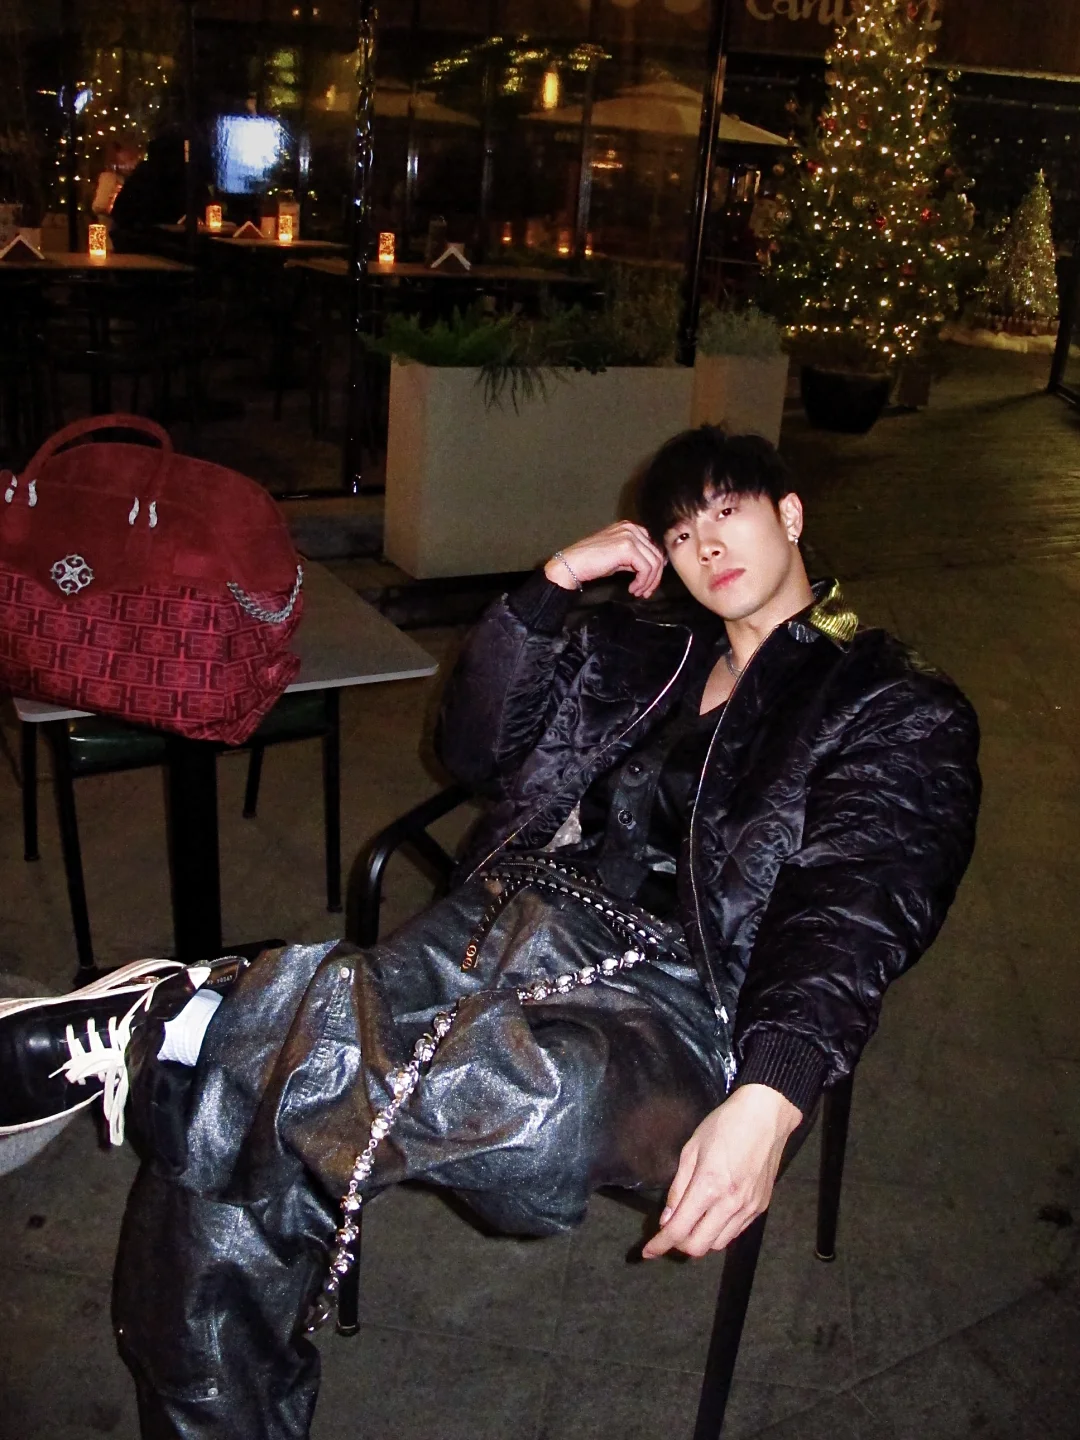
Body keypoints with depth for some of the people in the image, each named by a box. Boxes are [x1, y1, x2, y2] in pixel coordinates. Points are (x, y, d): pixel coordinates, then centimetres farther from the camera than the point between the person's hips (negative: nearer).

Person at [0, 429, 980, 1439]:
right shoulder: (645, 646, 26)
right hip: (510, 926, 5)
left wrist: (768, 1102, -26)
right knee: (210, 1178, -19)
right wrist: (553, 585, 10)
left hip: (668, 995, -4)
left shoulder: (899, 709, 9)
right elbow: (477, 748, 22)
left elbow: (853, 909, -8)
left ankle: (171, 1024, -23)